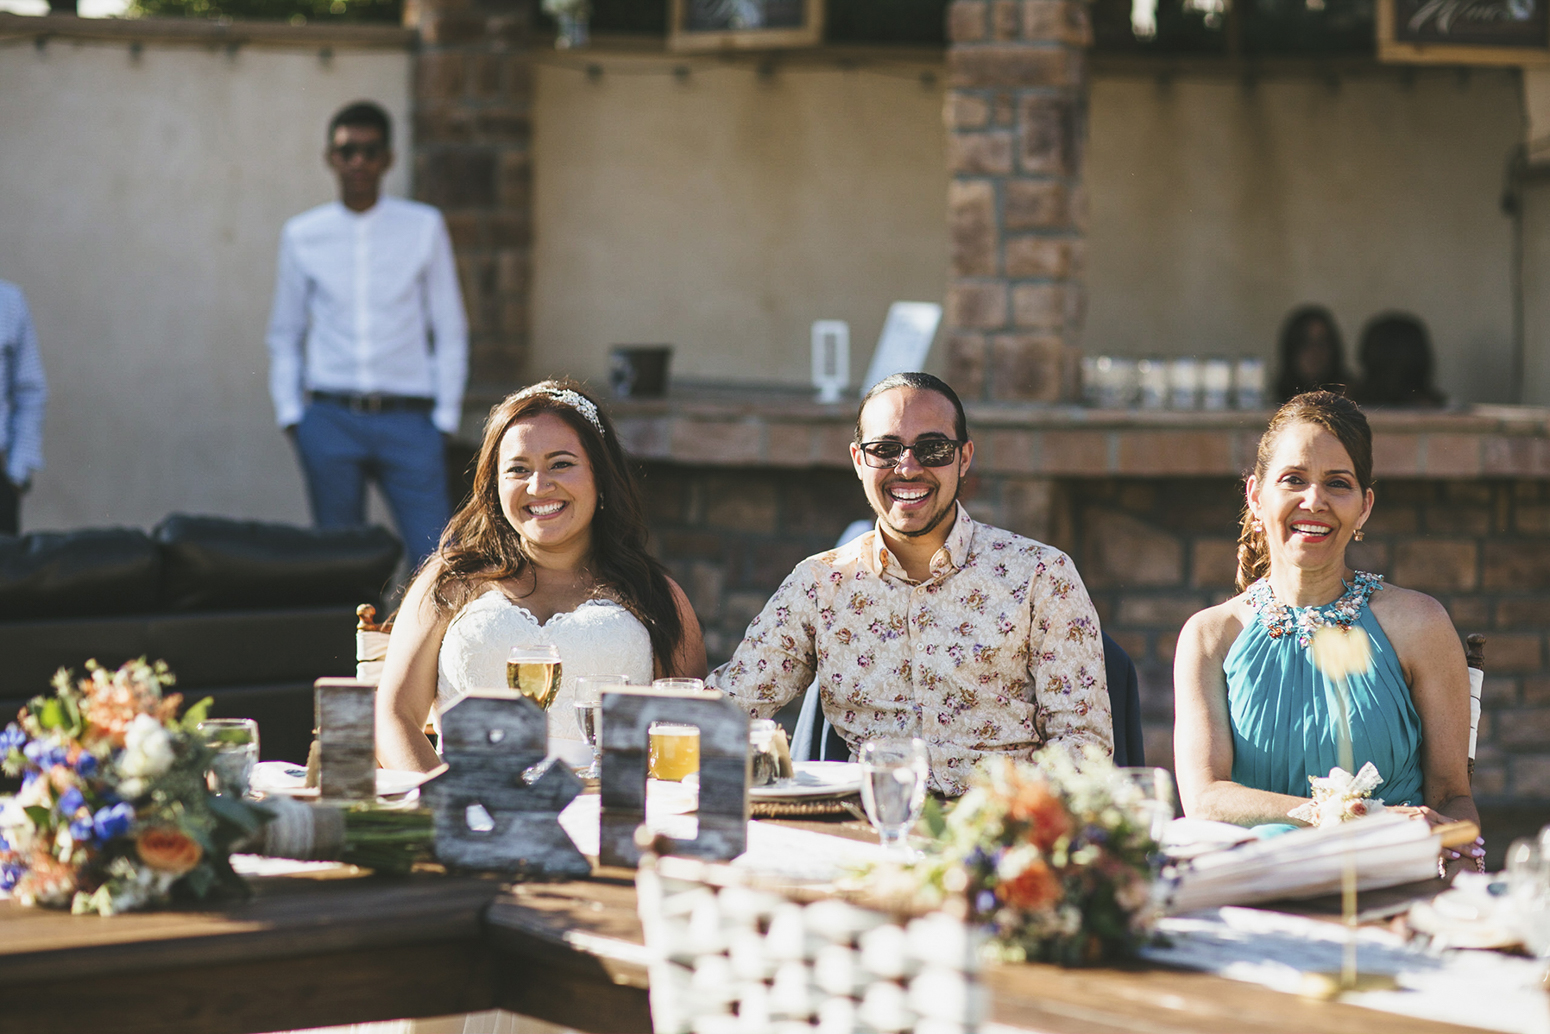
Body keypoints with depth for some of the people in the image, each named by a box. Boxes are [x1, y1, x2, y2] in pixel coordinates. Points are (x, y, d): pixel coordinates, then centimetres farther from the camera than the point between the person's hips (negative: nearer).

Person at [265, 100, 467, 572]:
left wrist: (445, 415, 1)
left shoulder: (425, 227, 5)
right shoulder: (302, 235, 8)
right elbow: (284, 334, 14)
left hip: (407, 421, -1)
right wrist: (290, 413, 4)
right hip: (331, 420, 1)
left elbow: (450, 329, 8)